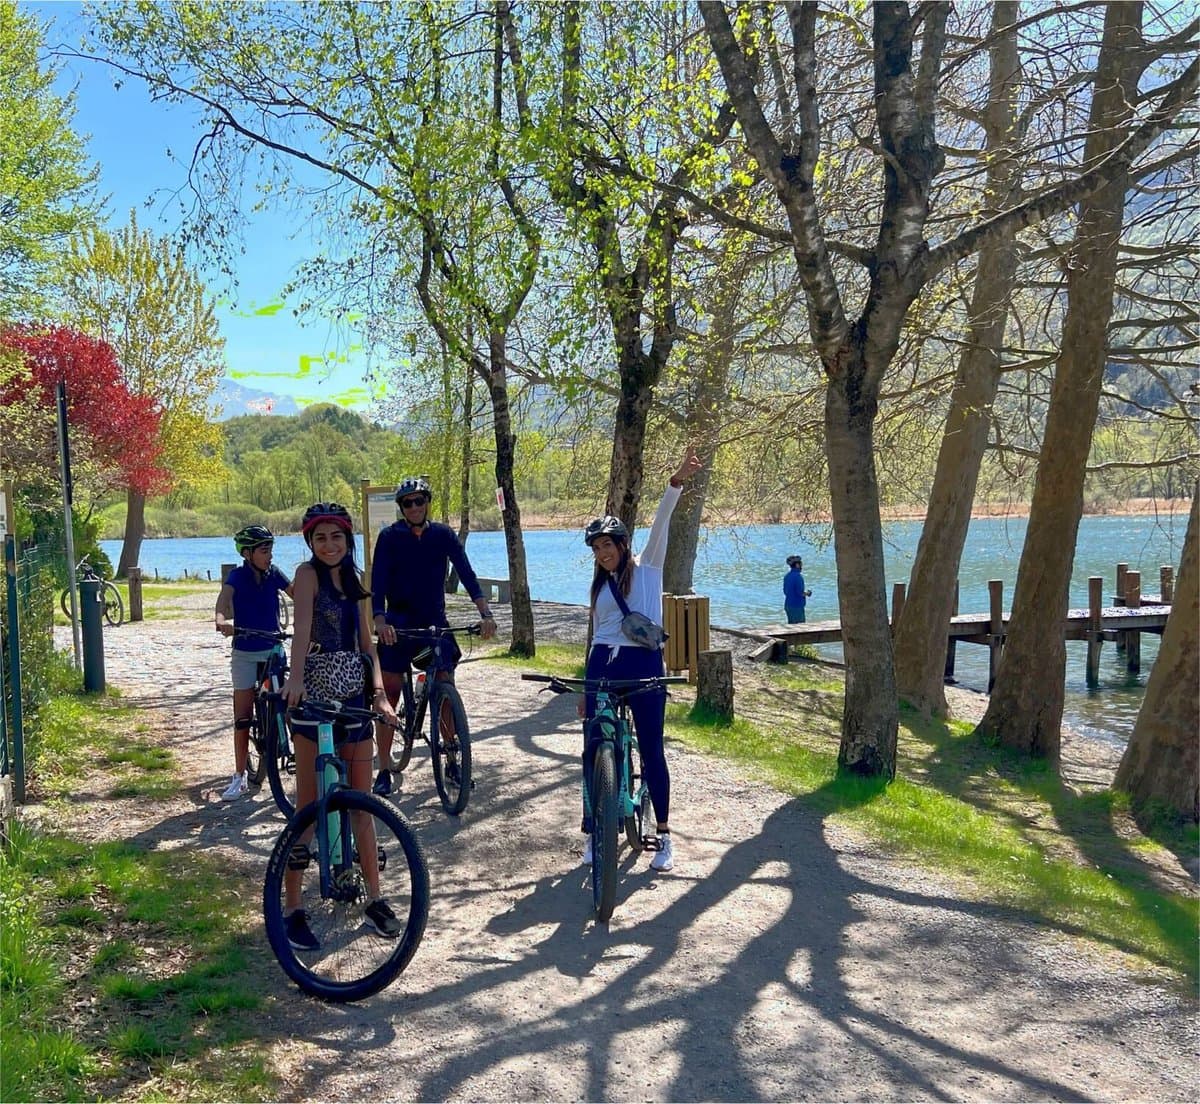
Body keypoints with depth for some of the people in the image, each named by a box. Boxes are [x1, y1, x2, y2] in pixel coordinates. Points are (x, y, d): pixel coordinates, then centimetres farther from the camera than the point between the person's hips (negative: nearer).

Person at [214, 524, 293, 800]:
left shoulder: (274, 574, -1)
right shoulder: (238, 576, -10)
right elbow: (224, 598, -29)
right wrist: (221, 620, -51)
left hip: (274, 649, 2)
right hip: (245, 652, -2)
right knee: (242, 717, 0)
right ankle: (239, 777, 8)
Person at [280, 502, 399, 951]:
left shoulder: (355, 580, 12)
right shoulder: (308, 573, -7)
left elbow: (366, 643, 11)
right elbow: (302, 626, -24)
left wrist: (379, 691, -3)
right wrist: (295, 678, -39)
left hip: (354, 694, 6)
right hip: (314, 695, -6)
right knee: (309, 807, -1)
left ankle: (374, 898, 21)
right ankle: (292, 908, 9)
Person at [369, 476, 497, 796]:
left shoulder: (443, 535, 2)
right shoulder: (390, 537, -3)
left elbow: (466, 574, -4)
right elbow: (378, 582, -11)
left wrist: (486, 613, -17)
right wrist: (380, 621, -28)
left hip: (435, 622, 1)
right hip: (399, 623, -1)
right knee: (389, 694, -4)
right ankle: (384, 770, 3)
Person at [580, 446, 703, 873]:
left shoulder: (647, 567, 4)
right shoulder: (599, 583, 15)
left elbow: (660, 524, -11)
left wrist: (678, 481, -24)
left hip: (644, 665, -4)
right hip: (603, 666, 5)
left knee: (651, 751, 1)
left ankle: (663, 835, 12)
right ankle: (593, 832, 16)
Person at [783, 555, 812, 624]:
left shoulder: (787, 576, 8)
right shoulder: (798, 576, -17)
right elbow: (800, 592, -21)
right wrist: (807, 593, -1)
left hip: (788, 605, 8)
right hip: (797, 606, -8)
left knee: (791, 625, 14)